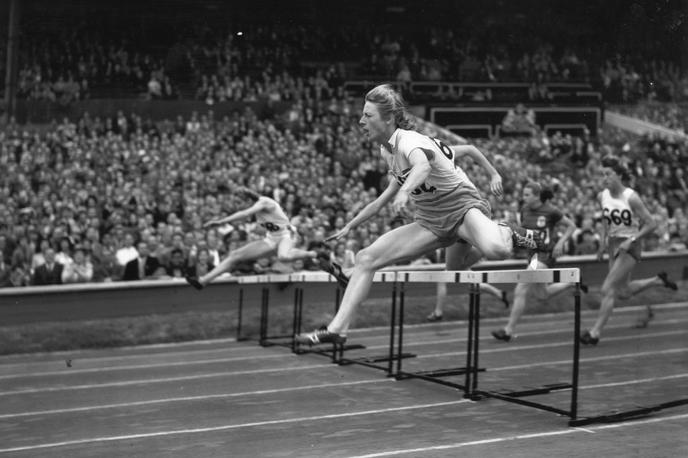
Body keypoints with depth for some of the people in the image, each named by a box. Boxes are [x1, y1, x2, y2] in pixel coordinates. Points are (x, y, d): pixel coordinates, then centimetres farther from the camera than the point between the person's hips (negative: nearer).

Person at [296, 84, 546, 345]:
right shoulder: (386, 149, 5)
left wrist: (405, 191, -66)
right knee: (366, 258, -6)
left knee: (494, 250, -41)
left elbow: (422, 166, -46)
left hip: (462, 207, -8)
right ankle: (337, 329, -3)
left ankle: (507, 234, -4)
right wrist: (350, 226, 26)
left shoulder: (409, 140, -21)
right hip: (430, 221, 8)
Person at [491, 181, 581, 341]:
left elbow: (571, 226, -2)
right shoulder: (525, 210, 4)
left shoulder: (550, 211, -12)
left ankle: (509, 330, -7)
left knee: (520, 291, -14)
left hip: (546, 254, -8)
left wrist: (560, 243, -13)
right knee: (541, 295, 17)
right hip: (533, 253, 8)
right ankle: (572, 282, 37)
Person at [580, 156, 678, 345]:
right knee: (623, 291, 18)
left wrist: (631, 240, -21)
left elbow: (651, 224, -14)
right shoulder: (602, 196, -1)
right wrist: (604, 242, 12)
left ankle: (595, 332, -8)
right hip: (614, 245, 7)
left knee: (608, 289, -13)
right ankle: (658, 280, 41)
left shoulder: (631, 198, -18)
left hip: (629, 247, -7)